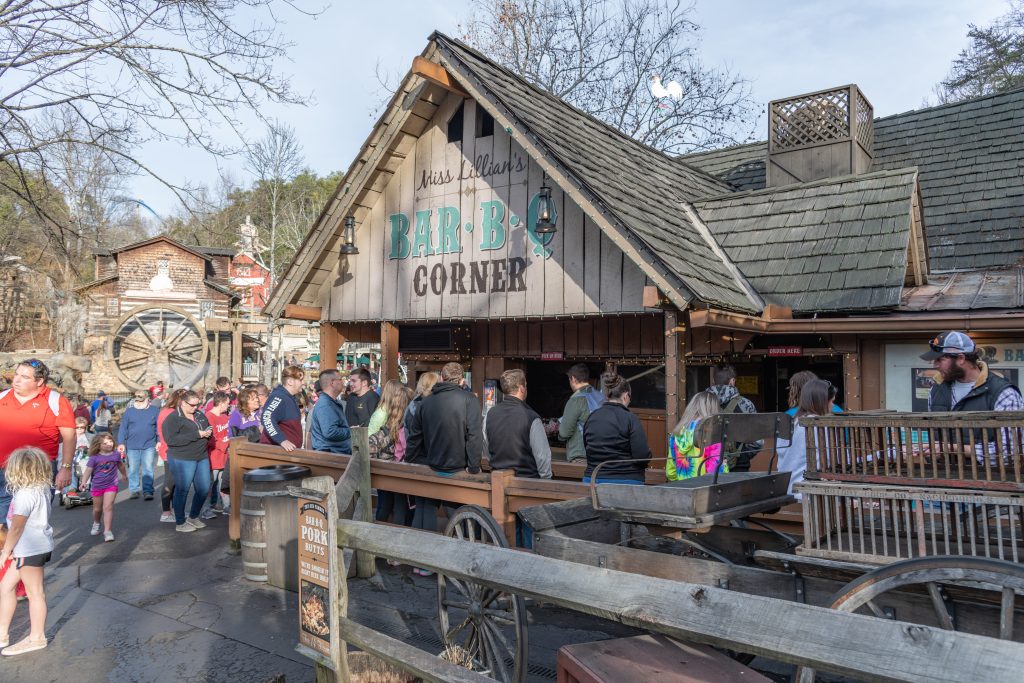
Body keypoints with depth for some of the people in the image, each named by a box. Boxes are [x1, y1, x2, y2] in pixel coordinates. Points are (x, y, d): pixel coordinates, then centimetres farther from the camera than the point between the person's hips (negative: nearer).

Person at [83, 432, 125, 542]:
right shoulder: (94, 458, -9)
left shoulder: (116, 454, -3)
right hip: (97, 486, 1)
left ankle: (107, 531, -11)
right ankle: (96, 523, 47)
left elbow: (121, 465, 15)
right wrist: (84, 482, -25)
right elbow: (88, 470, -11)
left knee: (108, 507, -12)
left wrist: (124, 474, 31)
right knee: (97, 508, 17)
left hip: (111, 485, -1)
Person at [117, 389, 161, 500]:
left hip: (149, 446, -1)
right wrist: (121, 443, -2)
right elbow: (123, 428, 3)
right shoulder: (129, 411, 3)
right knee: (133, 469, 8)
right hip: (132, 446, 1)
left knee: (148, 469, 0)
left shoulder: (154, 410, 2)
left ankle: (147, 491, 3)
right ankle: (134, 490, 18)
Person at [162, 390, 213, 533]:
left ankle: (194, 517, 29)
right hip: (182, 460, -7)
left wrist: (208, 433, 0)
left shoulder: (200, 415, 12)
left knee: (204, 489, 9)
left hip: (202, 458, 7)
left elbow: (208, 430, 27)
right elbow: (171, 439, -22)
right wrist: (196, 435, -22)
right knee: (182, 490, 3)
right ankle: (180, 523, 18)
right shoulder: (173, 418, -9)